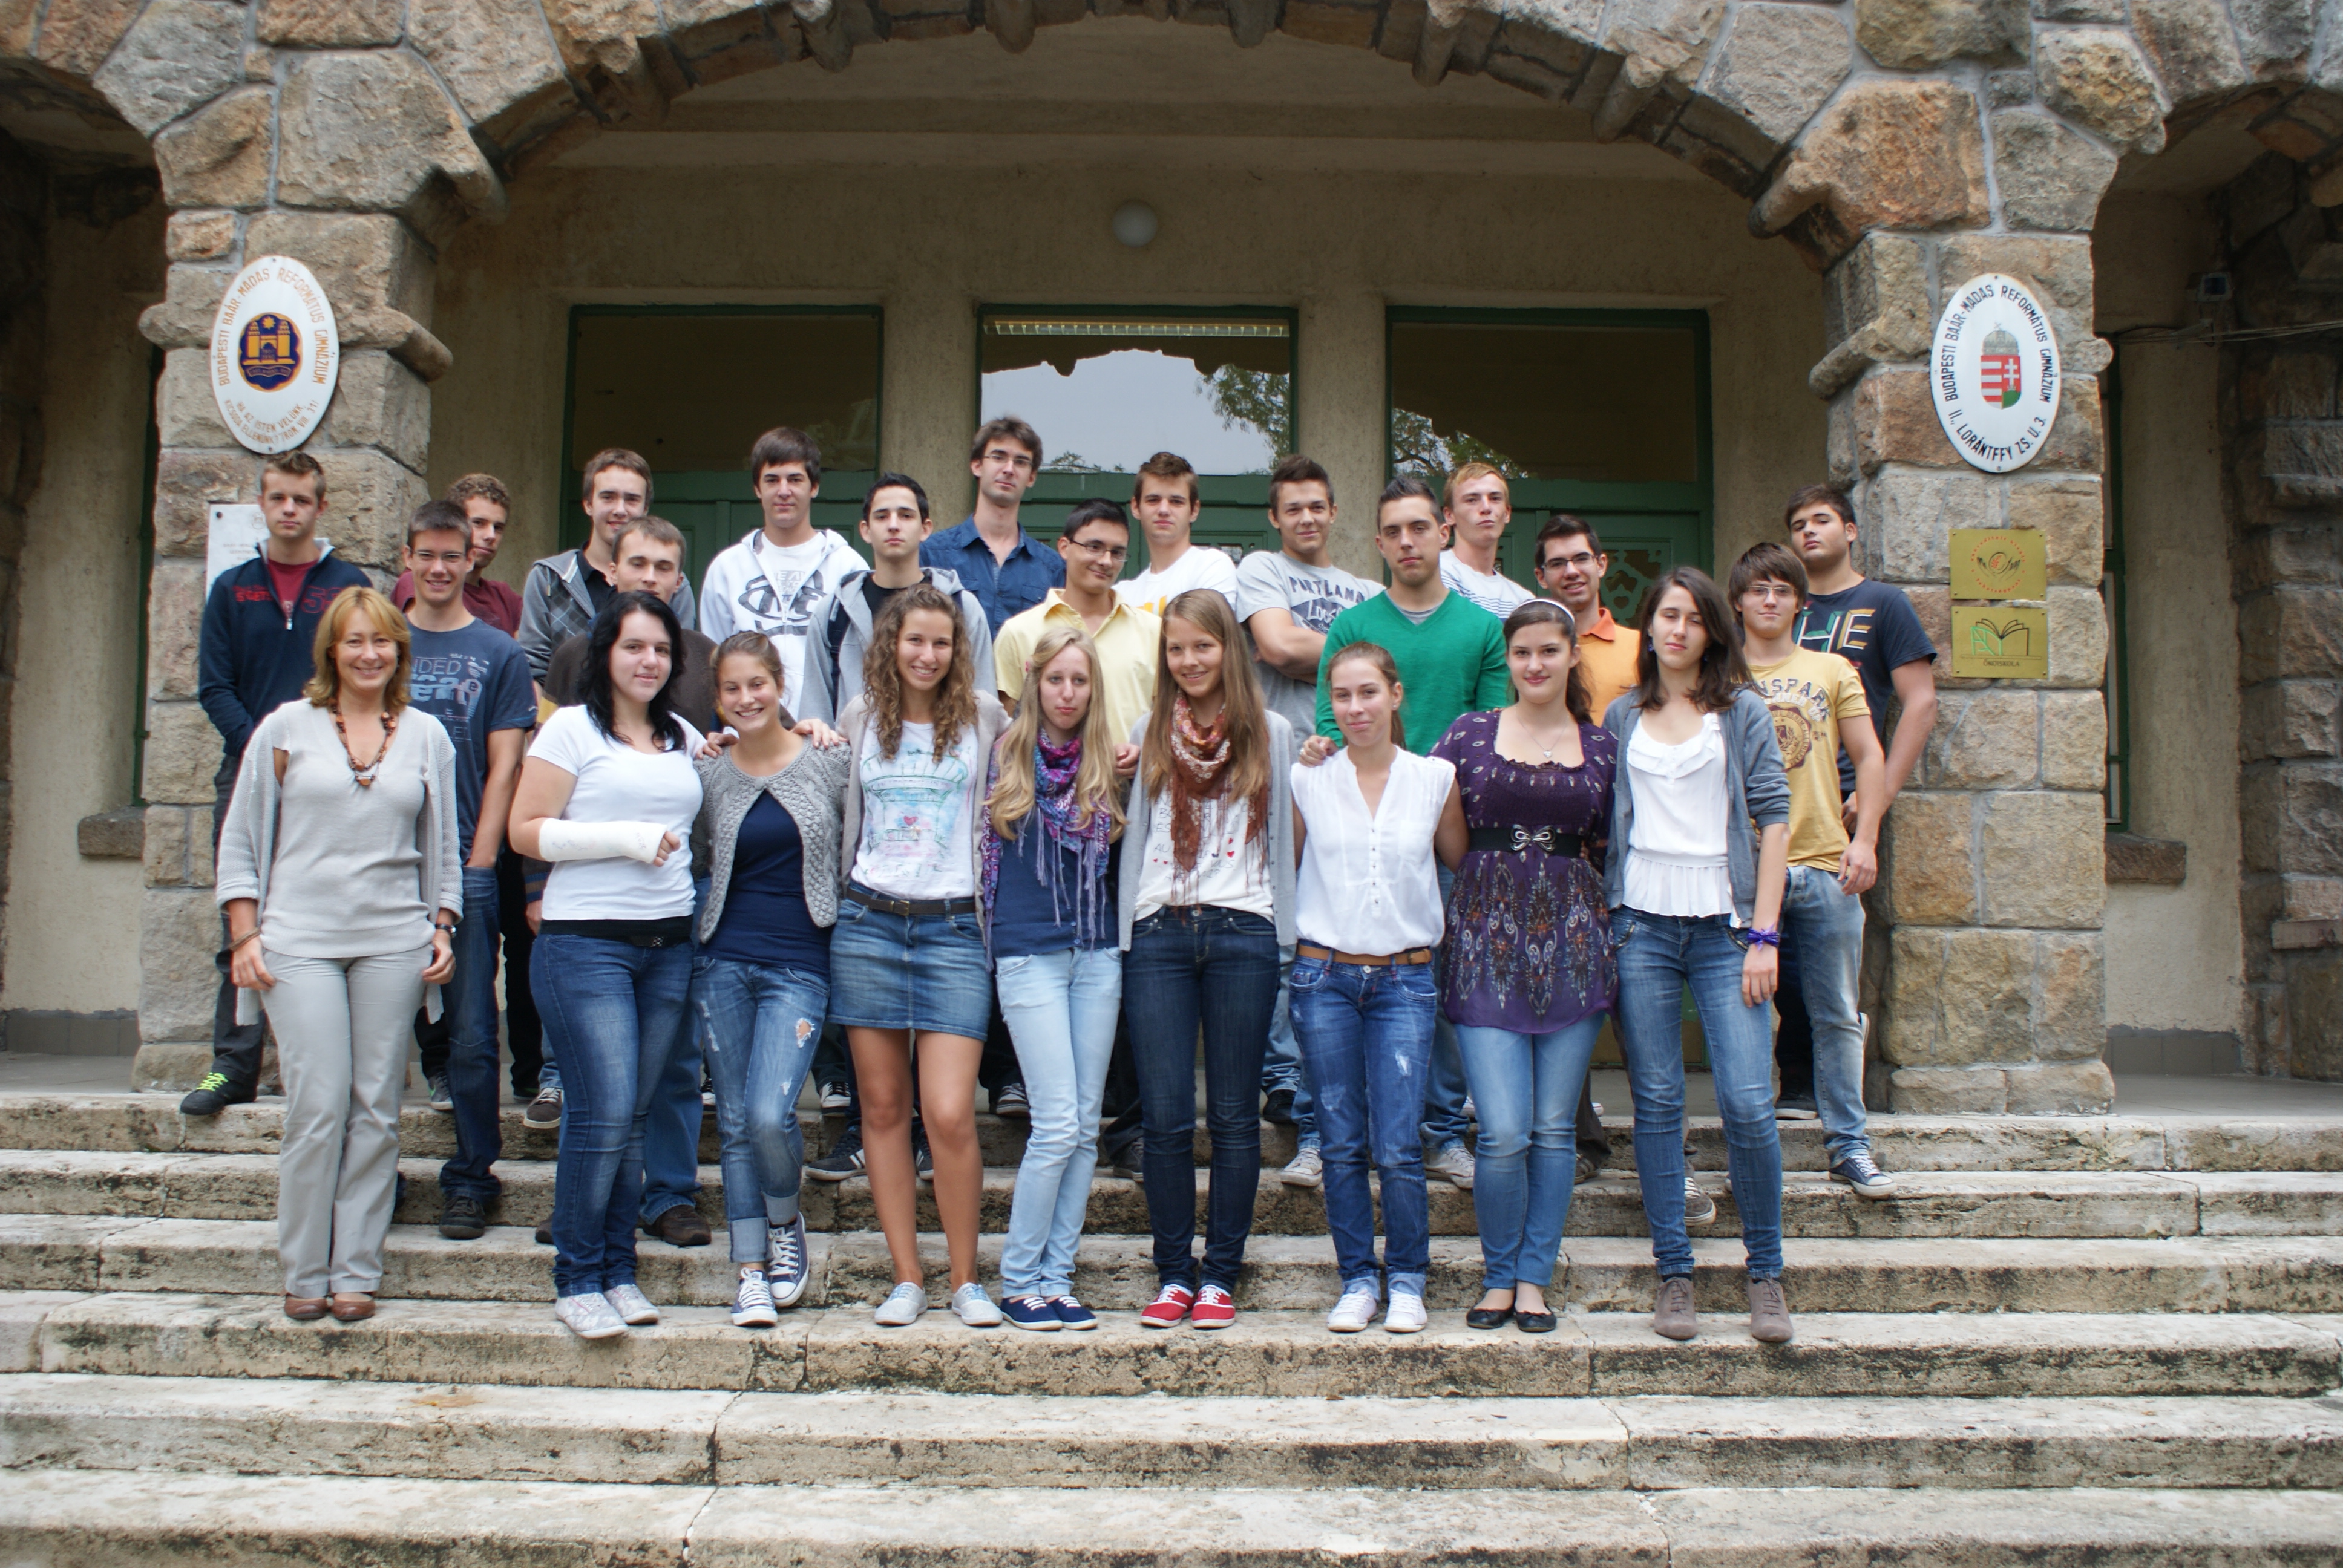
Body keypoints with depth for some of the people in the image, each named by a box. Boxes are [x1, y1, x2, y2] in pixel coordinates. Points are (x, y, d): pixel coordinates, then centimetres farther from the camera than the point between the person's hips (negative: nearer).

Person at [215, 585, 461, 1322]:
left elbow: (443, 847, 16)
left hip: (394, 942, 2)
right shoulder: (286, 728, 5)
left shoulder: (426, 736, 10)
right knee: (318, 1105, -7)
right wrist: (245, 937, 0)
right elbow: (240, 839, 7)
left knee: (376, 1109, 3)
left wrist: (443, 928, 5)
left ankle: (356, 1271, 12)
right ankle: (304, 1274, 8)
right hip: (300, 941, -2)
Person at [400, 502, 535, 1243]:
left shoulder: (499, 653, 5)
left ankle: (470, 1180, 9)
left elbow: (504, 768, 1)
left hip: (464, 866, -2)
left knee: (471, 1034, -1)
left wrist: (477, 864, -7)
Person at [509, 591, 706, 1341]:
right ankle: (577, 1279, 3)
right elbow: (527, 831, -3)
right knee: (604, 1112, -10)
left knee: (633, 1117, 7)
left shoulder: (684, 738, 17)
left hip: (669, 947, 5)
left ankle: (619, 1271, 16)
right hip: (586, 942, -5)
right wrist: (624, 838, -12)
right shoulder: (572, 728, 2)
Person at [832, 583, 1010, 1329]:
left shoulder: (981, 715, 3)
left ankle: (966, 1279, 6)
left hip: (953, 930, -2)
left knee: (950, 1115, -10)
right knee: (883, 1108, 5)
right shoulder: (860, 718, 9)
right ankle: (906, 1278, 15)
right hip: (868, 923, 3)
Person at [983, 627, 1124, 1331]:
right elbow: (979, 850, 9)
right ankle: (1018, 1281, 5)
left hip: (1097, 956, 3)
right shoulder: (1004, 759, 2)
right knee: (1057, 1126, -9)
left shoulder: (1110, 766, 8)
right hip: (1030, 952, -3)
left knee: (1085, 1128, 4)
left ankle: (1055, 1279, 13)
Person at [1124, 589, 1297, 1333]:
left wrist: (1287, 937, 2)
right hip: (1160, 936, 1)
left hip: (1242, 935, -1)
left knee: (1234, 1116, 3)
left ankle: (1221, 1276, 11)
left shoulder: (1271, 734, 9)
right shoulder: (1148, 736, 13)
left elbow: (1284, 837, 9)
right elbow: (1133, 837, 14)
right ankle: (1173, 1273, 11)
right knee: (1165, 1117, -1)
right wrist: (1127, 932, 5)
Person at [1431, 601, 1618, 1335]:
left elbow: (1611, 851, 15)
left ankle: (1535, 1277, 19)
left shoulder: (1602, 745, 8)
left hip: (1572, 943, 2)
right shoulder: (1469, 735, 4)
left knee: (1555, 1128, 5)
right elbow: (1451, 847, 8)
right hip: (1488, 943, -2)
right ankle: (1497, 1276, 13)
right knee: (1504, 1132, -7)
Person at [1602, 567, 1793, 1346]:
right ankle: (1674, 1275, 12)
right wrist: (1602, 922, 4)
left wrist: (1763, 934, -6)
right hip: (1641, 924, 2)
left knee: (1748, 1102, -8)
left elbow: (1773, 819, 1)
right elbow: (1605, 820, 14)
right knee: (1657, 1104, 3)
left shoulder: (1742, 712, 6)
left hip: (1723, 924, -2)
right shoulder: (1622, 716, 12)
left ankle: (1766, 1273, 9)